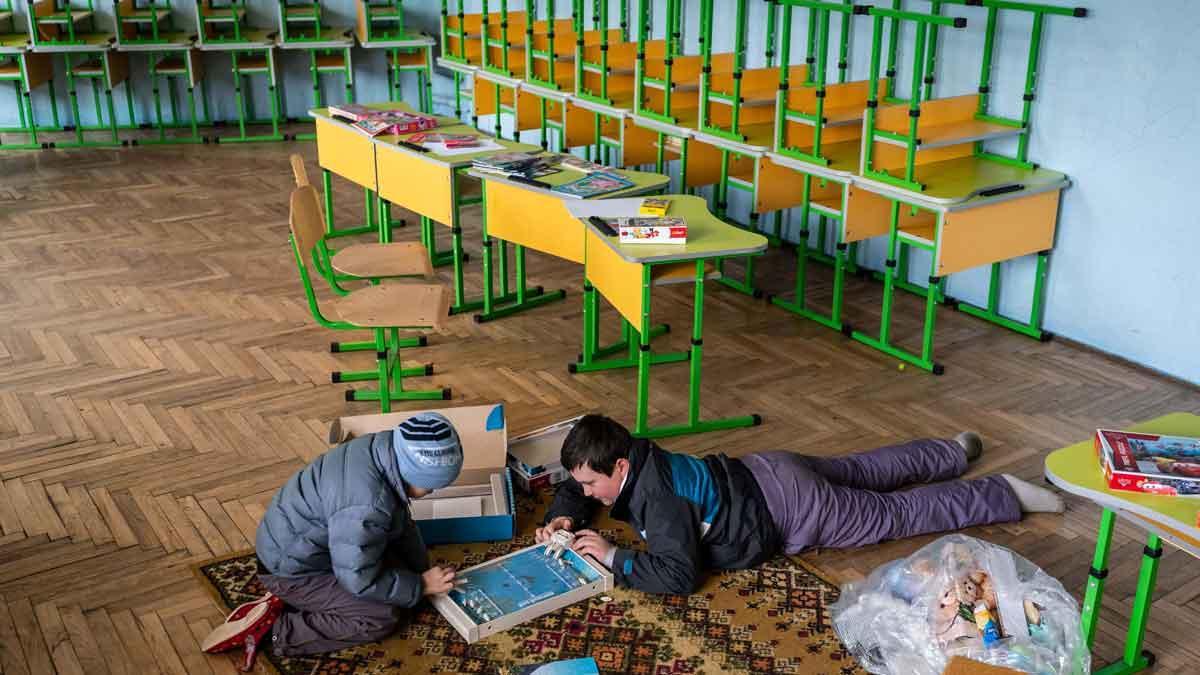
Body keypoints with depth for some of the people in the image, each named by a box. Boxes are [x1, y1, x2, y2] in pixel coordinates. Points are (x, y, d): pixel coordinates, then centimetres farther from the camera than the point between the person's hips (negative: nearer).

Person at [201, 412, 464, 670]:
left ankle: (285, 601, 10)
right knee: (382, 618, -12)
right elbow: (360, 581, -26)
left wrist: (423, 569, 6)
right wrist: (420, 586, -15)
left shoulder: (385, 450, -9)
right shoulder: (365, 506, -37)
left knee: (397, 564, 14)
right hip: (291, 568, -10)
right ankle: (273, 628, -8)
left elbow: (402, 521, 7)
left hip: (303, 544, 10)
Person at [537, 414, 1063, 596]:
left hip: (793, 510, -8)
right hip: (768, 472, 8)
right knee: (865, 472, 28)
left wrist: (614, 557, -33)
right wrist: (563, 517, -9)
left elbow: (679, 576, -38)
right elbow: (575, 487, 11)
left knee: (900, 514, 7)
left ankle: (1006, 494, 21)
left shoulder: (657, 499, -32)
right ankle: (955, 451, 49)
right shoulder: (630, 460, -7)